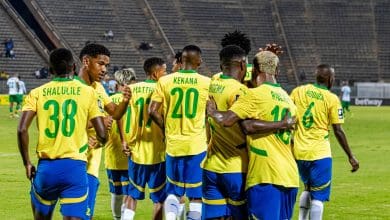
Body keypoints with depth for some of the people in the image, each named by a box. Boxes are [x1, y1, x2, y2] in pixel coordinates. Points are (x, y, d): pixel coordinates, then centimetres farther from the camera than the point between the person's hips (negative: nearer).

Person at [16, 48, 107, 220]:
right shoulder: (88, 92, 4)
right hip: (75, 167, -1)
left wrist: (27, 163, 5)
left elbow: (22, 130, -6)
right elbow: (102, 134, 1)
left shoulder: (37, 93, 6)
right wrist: (98, 142, 25)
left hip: (46, 166, 1)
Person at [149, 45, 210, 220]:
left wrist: (166, 128, 12)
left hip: (173, 144, 2)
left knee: (173, 191, 15)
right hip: (197, 145, -2)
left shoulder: (165, 81, 0)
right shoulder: (206, 83, -4)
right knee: (196, 195, 6)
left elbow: (152, 111, -3)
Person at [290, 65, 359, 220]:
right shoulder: (332, 99, -6)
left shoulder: (298, 91, 3)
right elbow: (338, 132, -6)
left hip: (298, 152, 5)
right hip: (319, 153, -5)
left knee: (308, 188, 25)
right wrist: (350, 156, 2)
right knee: (318, 196, 0)